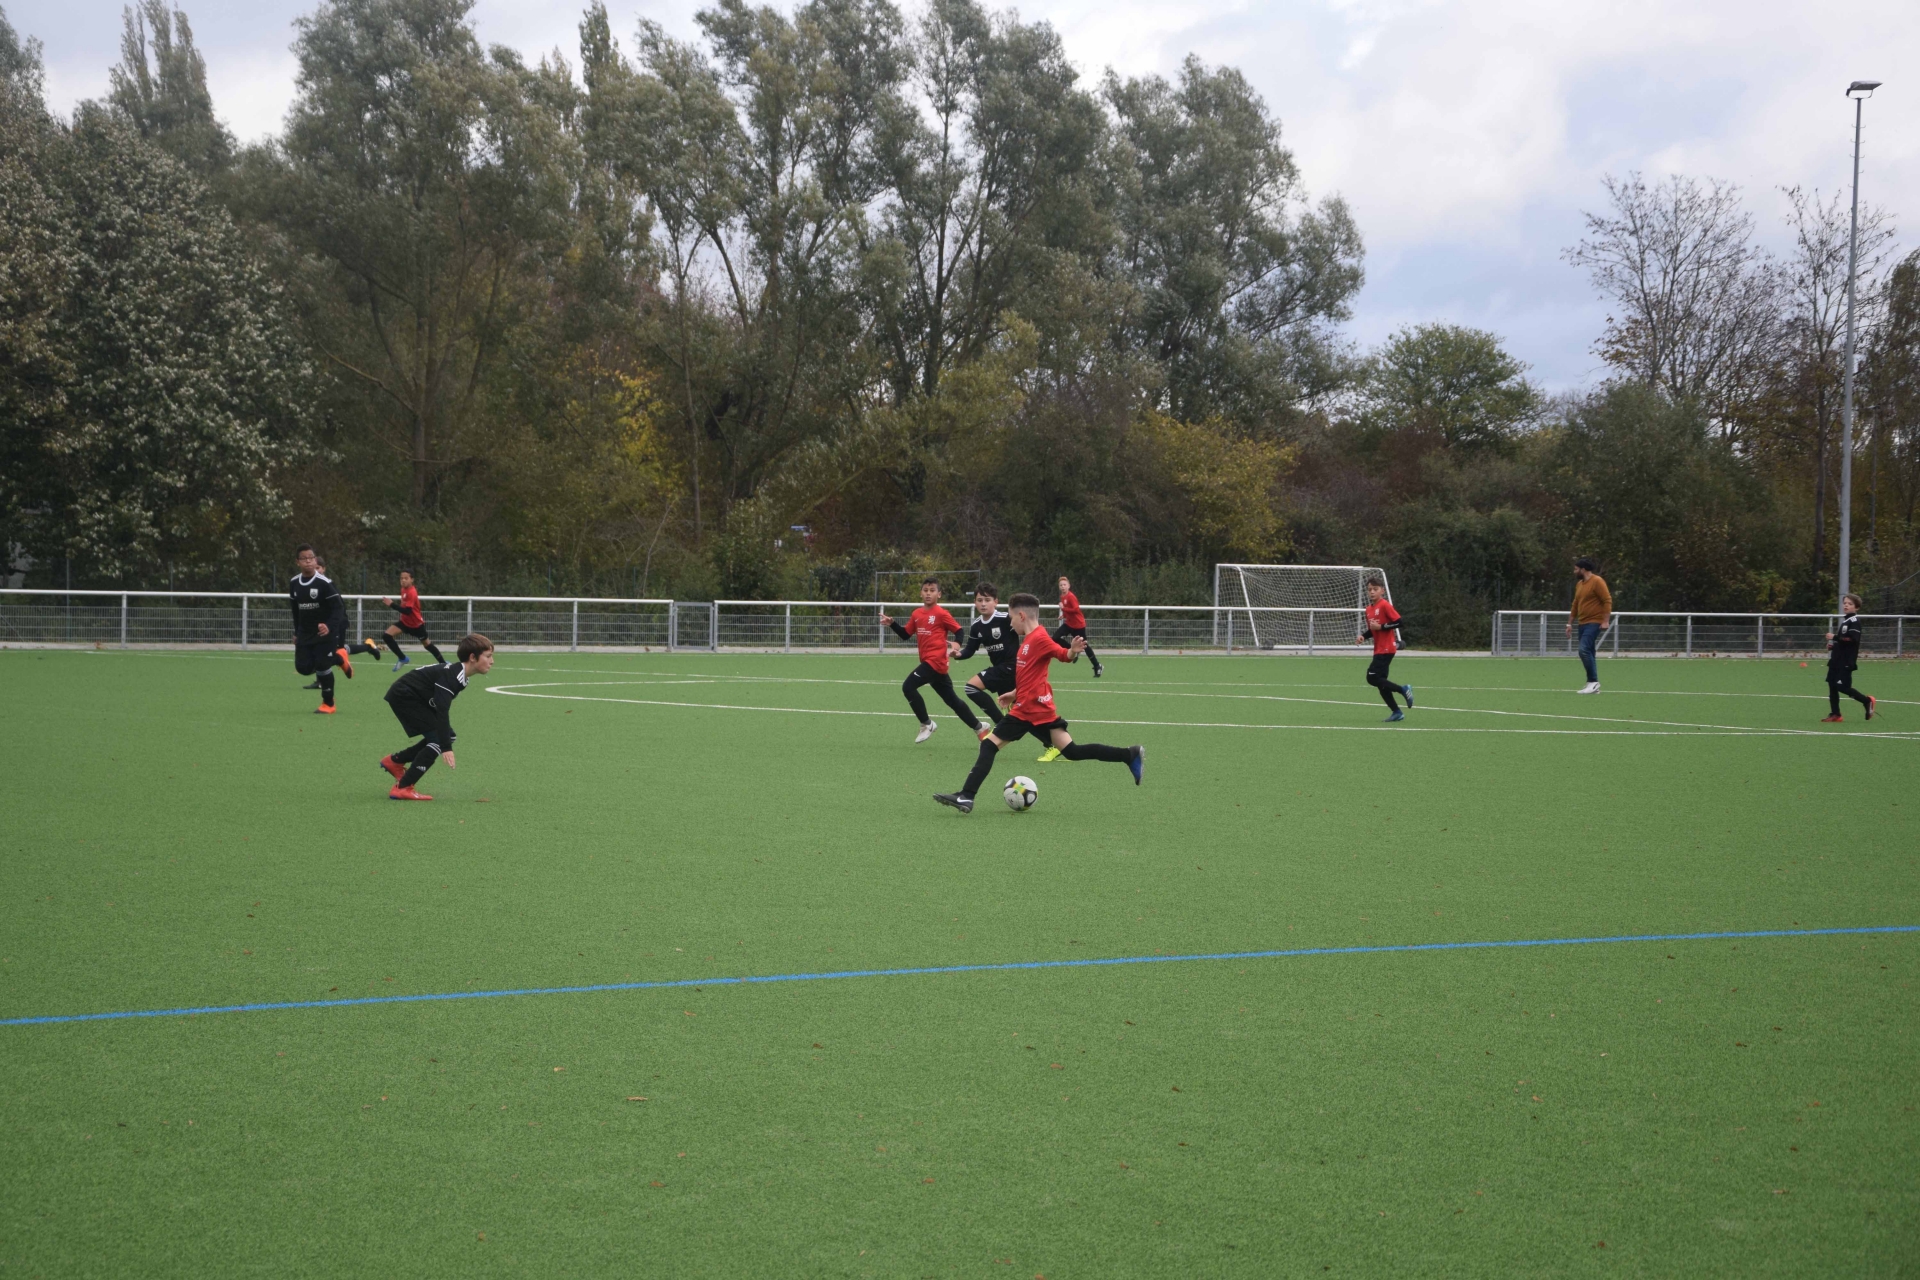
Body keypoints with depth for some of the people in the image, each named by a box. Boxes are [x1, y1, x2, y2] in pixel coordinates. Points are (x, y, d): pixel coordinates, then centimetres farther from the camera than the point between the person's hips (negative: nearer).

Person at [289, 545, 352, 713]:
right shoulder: (294, 583, 2)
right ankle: (339, 658, 22)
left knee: (322, 666, -9)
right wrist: (297, 633, 17)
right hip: (305, 633, 6)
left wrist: (329, 626, -33)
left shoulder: (324, 583, -16)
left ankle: (328, 704, 10)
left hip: (325, 632, -6)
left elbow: (338, 608, -17)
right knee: (303, 667, -1)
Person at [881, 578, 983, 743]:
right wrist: (892, 623, 2)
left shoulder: (941, 614, -8)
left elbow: (959, 630, -5)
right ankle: (979, 729, 25)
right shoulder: (916, 614, 12)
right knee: (952, 699, 14)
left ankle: (927, 724, -4)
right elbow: (905, 635, 16)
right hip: (929, 661, 8)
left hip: (936, 661, -8)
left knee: (908, 686, -16)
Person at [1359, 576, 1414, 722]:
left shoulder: (1385, 605, -12)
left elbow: (1398, 622, -16)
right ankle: (1396, 712, 14)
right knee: (1380, 682, 8)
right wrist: (1363, 636, 3)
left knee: (1372, 677, -15)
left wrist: (1381, 626, -19)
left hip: (1386, 649, -9)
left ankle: (1403, 689, -5)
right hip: (1378, 649, 9)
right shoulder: (1368, 609, 12)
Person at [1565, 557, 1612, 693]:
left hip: (1594, 623, -9)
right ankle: (1593, 686, 10)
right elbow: (1575, 605, 23)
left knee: (1584, 650, -21)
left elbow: (1607, 601, -14)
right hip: (1583, 624, 9)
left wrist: (1606, 621, -21)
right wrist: (1570, 623, 20)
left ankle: (1593, 681, -17)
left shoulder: (1597, 581, -9)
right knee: (1587, 653, 7)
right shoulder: (1579, 584, 16)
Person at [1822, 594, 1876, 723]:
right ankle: (1835, 714, 9)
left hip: (1846, 661, -9)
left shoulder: (1854, 621, -10)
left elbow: (1852, 639, -23)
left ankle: (1867, 701, 7)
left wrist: (1834, 637, -21)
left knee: (1842, 686, -11)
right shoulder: (1845, 621, 18)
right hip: (1837, 660, 9)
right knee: (1832, 685, 5)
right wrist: (1833, 645, 13)